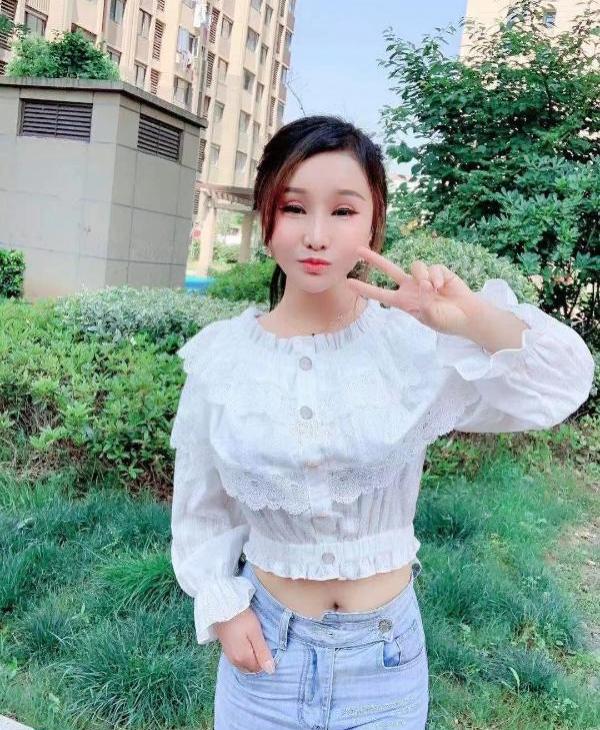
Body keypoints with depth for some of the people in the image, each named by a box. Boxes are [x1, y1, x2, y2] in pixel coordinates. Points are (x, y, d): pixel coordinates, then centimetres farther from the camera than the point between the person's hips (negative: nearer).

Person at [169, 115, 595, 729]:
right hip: (265, 642, 1)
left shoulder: (413, 342, -13)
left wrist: (477, 319, -30)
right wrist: (223, 607, -3)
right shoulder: (220, 355, -9)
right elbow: (201, 505, 2)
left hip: (386, 652, 0)